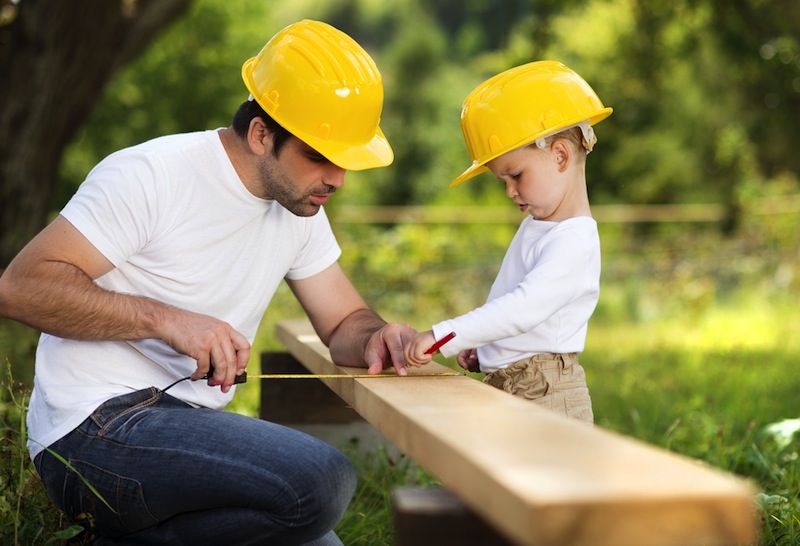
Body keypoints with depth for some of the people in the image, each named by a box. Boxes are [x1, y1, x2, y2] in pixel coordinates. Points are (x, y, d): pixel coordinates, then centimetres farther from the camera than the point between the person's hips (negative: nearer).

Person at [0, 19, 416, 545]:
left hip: (192, 425, 8)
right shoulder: (150, 176, -14)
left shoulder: (300, 207, 9)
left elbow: (345, 322, 14)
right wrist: (166, 319, -27)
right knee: (323, 480, -27)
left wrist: (376, 338, -10)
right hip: (97, 427, -8)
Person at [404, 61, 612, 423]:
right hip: (502, 388, 9)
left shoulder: (574, 242, -15)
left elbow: (524, 309, -26)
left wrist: (443, 335, -29)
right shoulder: (537, 225, 19)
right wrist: (482, 347, 15)